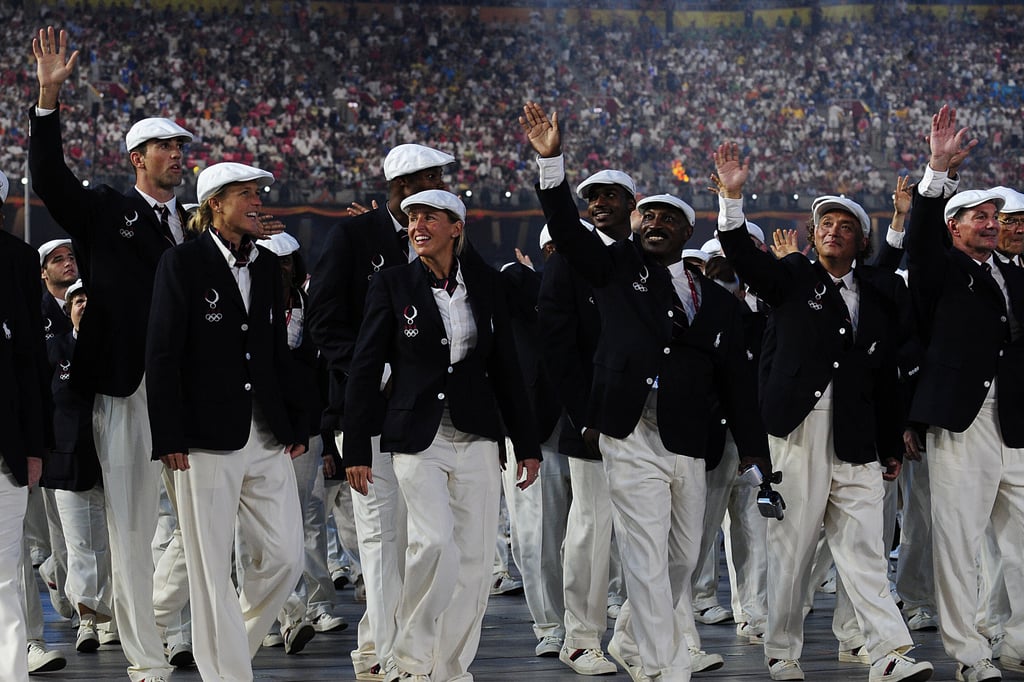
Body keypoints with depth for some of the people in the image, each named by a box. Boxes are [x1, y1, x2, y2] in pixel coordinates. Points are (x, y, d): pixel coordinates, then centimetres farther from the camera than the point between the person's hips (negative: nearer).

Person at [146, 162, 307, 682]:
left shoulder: (266, 264, 14)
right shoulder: (182, 263, -4)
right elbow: (162, 355, -7)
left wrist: (297, 425, 13)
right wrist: (170, 439, -12)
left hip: (268, 439, 6)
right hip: (208, 440, -6)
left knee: (285, 557, 4)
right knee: (211, 568, -1)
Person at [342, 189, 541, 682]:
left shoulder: (485, 283, 7)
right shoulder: (392, 284, -1)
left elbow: (505, 366, 12)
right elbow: (364, 368, 0)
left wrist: (527, 444, 11)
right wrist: (356, 449, -4)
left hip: (477, 438, 3)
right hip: (417, 438, -3)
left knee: (473, 559, 2)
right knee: (435, 543, -20)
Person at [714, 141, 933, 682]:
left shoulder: (881, 293, 12)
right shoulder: (792, 279, 8)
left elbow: (887, 374, 12)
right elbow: (742, 255, -8)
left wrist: (893, 445, 12)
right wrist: (731, 197, -22)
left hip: (856, 437, 2)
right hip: (799, 429, -1)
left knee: (863, 546, -3)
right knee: (791, 545, 2)